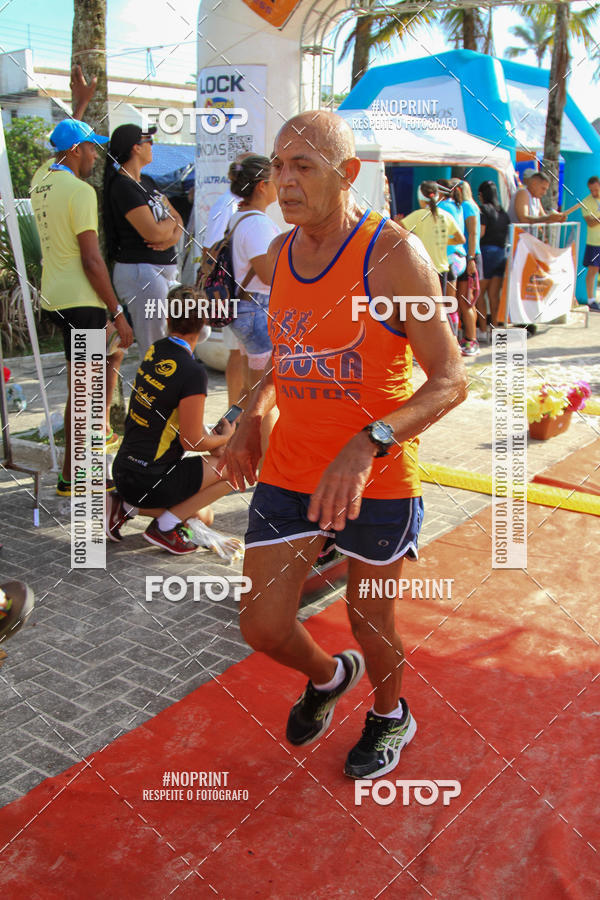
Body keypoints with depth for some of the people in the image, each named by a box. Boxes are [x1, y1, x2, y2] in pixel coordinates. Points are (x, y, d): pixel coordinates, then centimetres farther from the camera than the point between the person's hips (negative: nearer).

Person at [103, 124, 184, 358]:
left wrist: (173, 236, -8)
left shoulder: (147, 181, 16)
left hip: (164, 271, 10)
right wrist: (171, 222, 1)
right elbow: (153, 232, -21)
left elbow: (177, 218, 14)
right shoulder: (122, 186, -13)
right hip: (140, 271, -10)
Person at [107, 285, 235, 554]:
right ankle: (165, 527, -2)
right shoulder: (193, 372, -20)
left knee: (202, 516, 23)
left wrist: (210, 438, 16)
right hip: (149, 481, -8)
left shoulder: (154, 351, 4)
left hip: (123, 469, 8)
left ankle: (124, 505, 11)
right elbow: (192, 441, -14)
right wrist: (225, 437, 6)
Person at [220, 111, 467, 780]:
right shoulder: (278, 253, 4)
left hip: (378, 480, -4)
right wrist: (252, 418, 3)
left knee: (369, 621, 13)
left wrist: (367, 445, -32)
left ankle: (390, 716, 48)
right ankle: (328, 676, 42)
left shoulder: (393, 253, -15)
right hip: (288, 471, 5)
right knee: (262, 628, 5)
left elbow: (451, 379, -17)